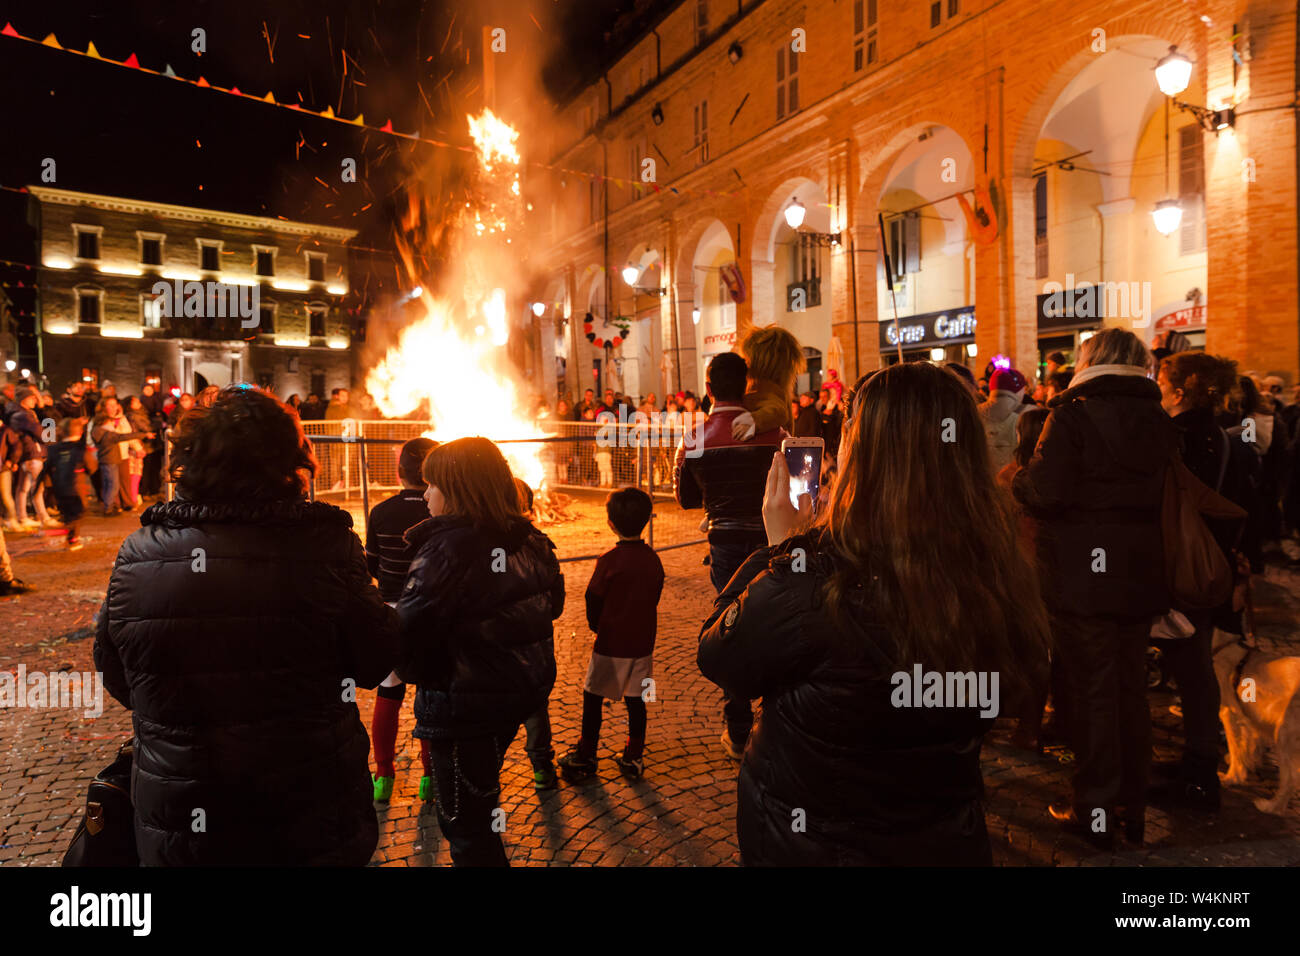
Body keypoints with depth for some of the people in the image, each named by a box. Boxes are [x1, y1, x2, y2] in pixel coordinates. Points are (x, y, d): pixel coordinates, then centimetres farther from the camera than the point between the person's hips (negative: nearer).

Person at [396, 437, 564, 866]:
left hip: (462, 705, -8)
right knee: (479, 797, 30)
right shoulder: (531, 542, 1)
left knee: (464, 821, 10)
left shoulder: (449, 547, -23)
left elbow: (410, 629, -25)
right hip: (522, 690, 8)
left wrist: (409, 670, -6)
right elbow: (551, 605, 14)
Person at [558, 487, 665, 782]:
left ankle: (585, 758, 21)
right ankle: (633, 758, 23)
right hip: (643, 642, 4)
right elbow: (654, 597, 7)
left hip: (611, 644, -4)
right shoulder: (653, 559, -3)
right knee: (636, 701, 14)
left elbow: (593, 600, -9)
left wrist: (598, 628, 10)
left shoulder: (610, 560, -17)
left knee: (593, 698, 11)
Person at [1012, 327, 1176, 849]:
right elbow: (1164, 493, 15)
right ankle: (1132, 806, 29)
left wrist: (1017, 479, -3)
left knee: (1092, 692, 4)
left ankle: (1095, 809, 16)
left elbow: (1046, 491, -22)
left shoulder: (1073, 414, -14)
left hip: (1083, 577, -6)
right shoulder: (1158, 420, 7)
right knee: (1131, 689, 16)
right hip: (1140, 576, 6)